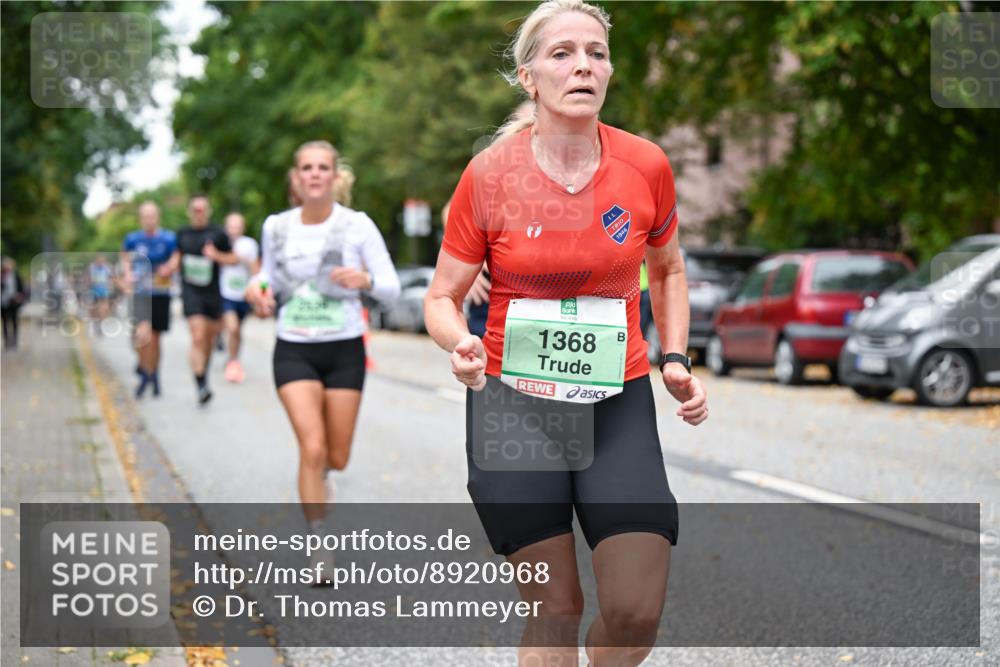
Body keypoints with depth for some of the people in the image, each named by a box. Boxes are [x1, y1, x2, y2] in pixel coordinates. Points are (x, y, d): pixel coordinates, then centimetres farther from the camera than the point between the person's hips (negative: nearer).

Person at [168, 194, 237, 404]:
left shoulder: (217, 234, 1)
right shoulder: (182, 234, 7)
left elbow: (233, 259, 5)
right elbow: (177, 257, 21)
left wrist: (216, 255, -14)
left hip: (212, 292, 1)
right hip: (191, 291, -1)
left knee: (209, 337, 13)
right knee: (198, 337, -15)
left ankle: (204, 374, 37)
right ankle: (201, 385, -19)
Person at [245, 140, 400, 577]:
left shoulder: (357, 225, -7)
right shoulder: (276, 227, 0)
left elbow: (392, 289, -5)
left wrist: (365, 280, -27)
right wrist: (258, 288, -6)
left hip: (344, 349, 0)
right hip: (294, 350, 0)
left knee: (337, 458, 7)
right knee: (313, 448, -16)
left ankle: (319, 472, 47)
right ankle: (319, 548, -4)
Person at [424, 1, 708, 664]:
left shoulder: (646, 165, -2)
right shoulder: (489, 174, -8)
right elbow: (442, 297, 0)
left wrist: (676, 359, 5)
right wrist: (462, 345, -21)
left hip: (618, 404, 2)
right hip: (513, 403, -1)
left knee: (637, 610, -7)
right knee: (556, 608, 3)